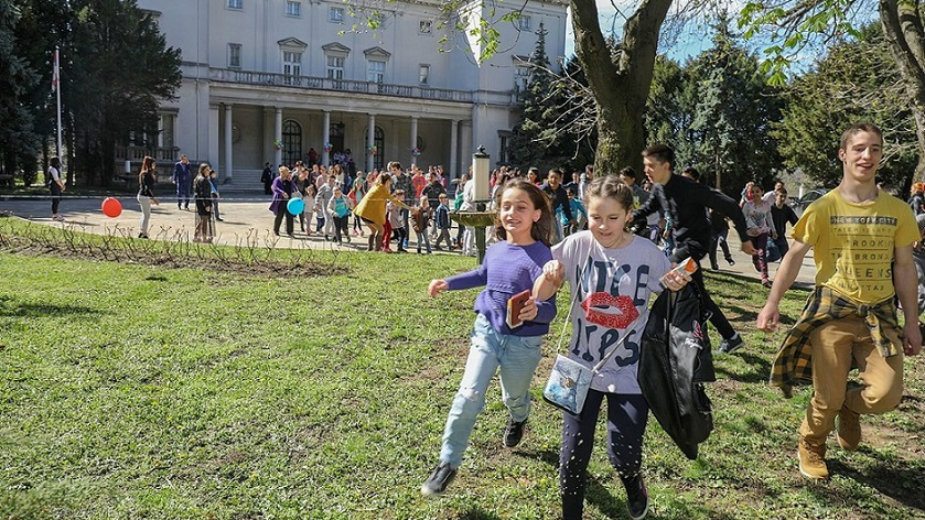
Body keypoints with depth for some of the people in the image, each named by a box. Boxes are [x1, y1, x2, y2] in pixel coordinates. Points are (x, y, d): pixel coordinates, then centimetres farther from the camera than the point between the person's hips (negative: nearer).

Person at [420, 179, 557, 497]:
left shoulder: (541, 255, -22)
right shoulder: (495, 250, -4)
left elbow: (549, 309, -23)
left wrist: (536, 311, -45)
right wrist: (448, 283, 17)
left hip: (523, 342, -3)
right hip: (487, 330, 3)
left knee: (514, 397, 20)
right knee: (469, 396, -6)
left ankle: (517, 419, 58)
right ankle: (448, 464, 5)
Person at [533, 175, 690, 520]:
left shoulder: (648, 252, -10)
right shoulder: (577, 245, -9)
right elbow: (540, 297, -1)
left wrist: (677, 288, -17)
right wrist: (549, 277, -23)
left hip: (630, 371, -1)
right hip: (582, 366, 1)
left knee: (623, 455, 2)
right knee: (573, 454, 5)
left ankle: (634, 485, 39)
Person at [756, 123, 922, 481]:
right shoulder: (824, 207, -5)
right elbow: (795, 256, -2)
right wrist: (772, 303, -9)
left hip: (880, 314, 3)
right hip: (833, 311, -2)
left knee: (886, 395, -10)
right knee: (827, 398, -1)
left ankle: (850, 405, 27)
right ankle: (810, 447, 30)